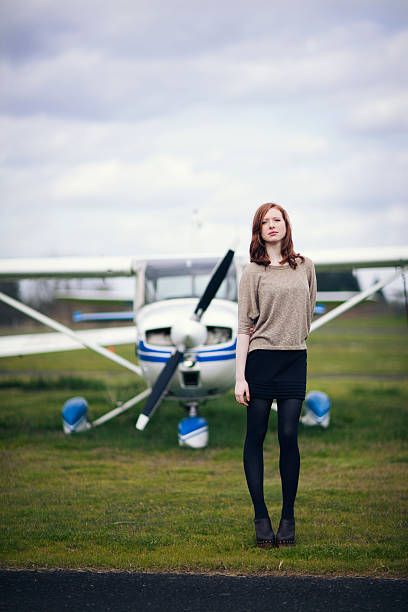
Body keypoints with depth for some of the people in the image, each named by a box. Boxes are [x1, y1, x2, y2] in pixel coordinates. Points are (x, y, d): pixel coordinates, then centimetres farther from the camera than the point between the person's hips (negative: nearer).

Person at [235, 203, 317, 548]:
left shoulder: (304, 267, 10)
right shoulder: (253, 273, 1)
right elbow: (244, 326, -2)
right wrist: (240, 377, -7)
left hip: (296, 359, 2)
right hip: (260, 360, -2)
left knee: (289, 435, -5)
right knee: (256, 437, 0)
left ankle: (288, 517, 5)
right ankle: (261, 516, 7)